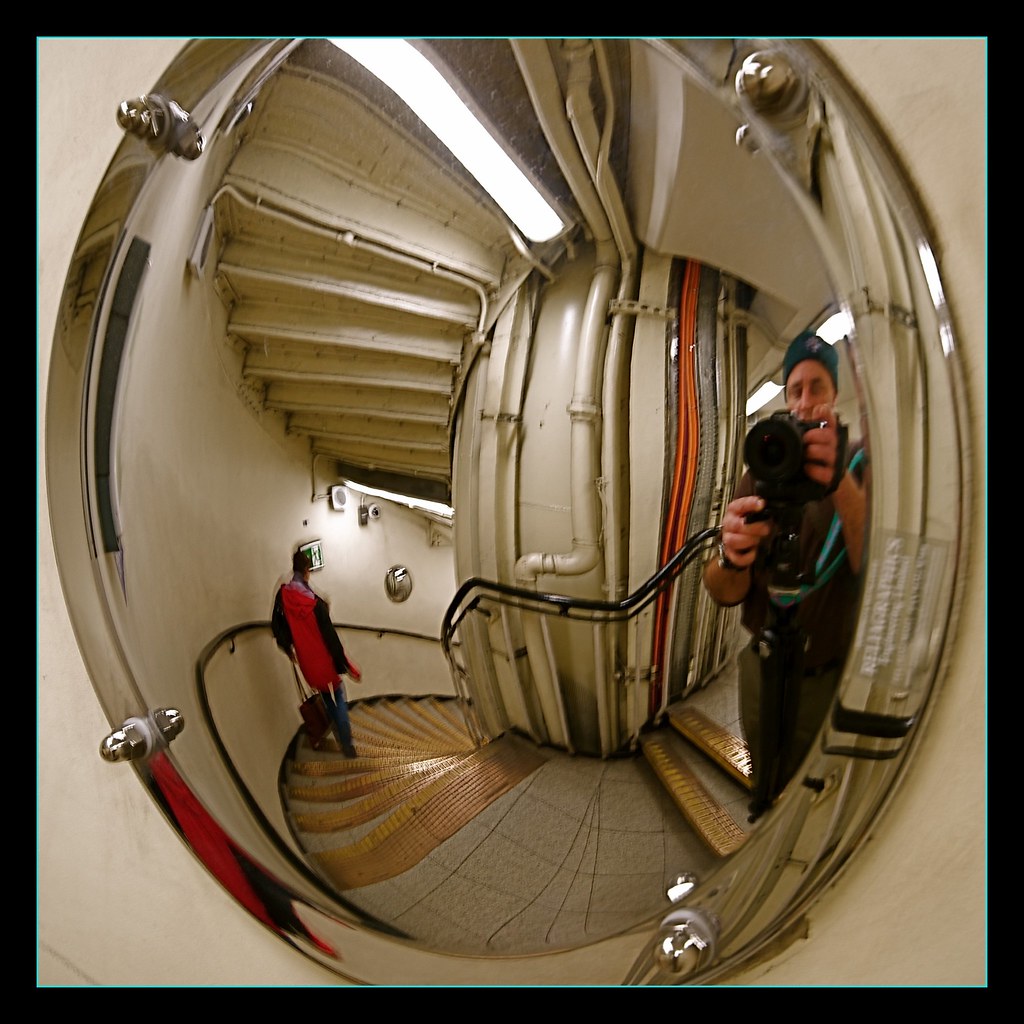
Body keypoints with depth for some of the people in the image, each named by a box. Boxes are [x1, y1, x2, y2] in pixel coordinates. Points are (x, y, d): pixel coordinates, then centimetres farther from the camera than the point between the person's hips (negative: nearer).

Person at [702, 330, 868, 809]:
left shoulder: (861, 463, -8)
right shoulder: (761, 472, -3)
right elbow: (724, 592, -8)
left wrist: (841, 485, -42)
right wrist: (731, 560, -32)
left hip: (832, 675, -2)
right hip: (762, 666, 2)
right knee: (763, 785, 22)